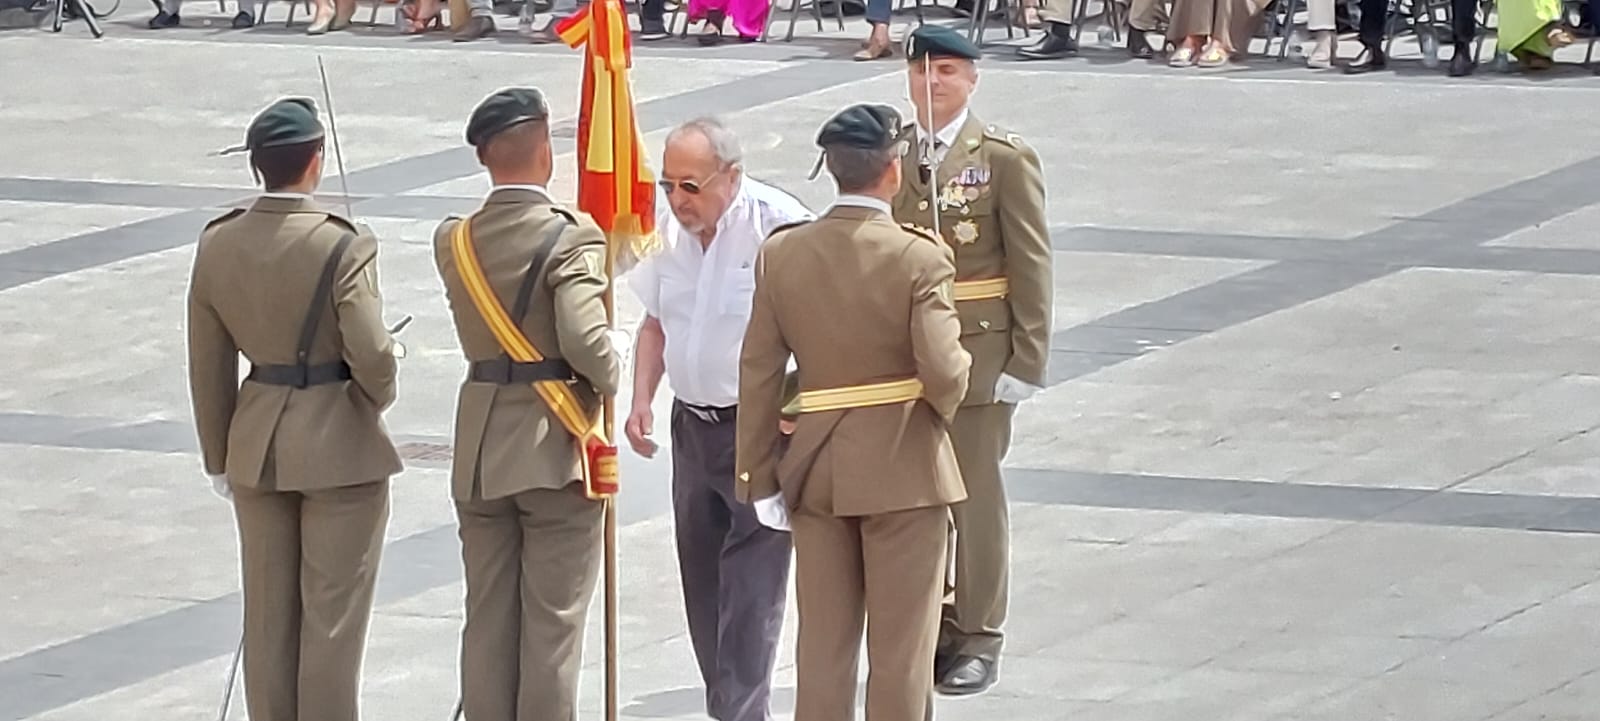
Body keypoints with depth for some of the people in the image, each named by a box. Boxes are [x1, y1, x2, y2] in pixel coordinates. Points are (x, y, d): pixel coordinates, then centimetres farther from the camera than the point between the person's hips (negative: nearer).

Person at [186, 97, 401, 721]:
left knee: (268, 612, 14)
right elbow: (372, 354, -23)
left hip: (257, 446, 5)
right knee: (333, 613, 5)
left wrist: (220, 457, 14)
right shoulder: (343, 247, -18)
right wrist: (376, 400, 0)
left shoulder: (217, 246, -2)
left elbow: (208, 366, 4)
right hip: (339, 445, -5)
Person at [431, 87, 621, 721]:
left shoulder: (453, 240, 3)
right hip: (556, 449, -5)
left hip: (480, 454, 5)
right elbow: (585, 341, -25)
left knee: (487, 620, 11)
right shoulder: (570, 237, -15)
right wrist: (609, 381, -5)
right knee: (553, 622, 2)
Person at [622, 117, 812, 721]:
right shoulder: (666, 224, 3)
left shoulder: (778, 225, -18)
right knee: (701, 579, 12)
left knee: (751, 586, -10)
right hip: (693, 422, 7)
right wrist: (641, 400, 6)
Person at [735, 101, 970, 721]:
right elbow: (942, 371, -21)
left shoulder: (781, 253, -2)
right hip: (903, 466, -4)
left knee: (822, 643, 12)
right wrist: (946, 403, 3)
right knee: (901, 647, 5)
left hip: (815, 467, 4)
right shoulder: (919, 257, -15)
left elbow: (759, 374, 0)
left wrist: (760, 477, 6)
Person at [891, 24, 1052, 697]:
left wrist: (1028, 359, -9)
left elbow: (1031, 263, -5)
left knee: (974, 492, 3)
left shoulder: (1004, 157, -5)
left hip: (977, 349, -4)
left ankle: (976, 635, 12)